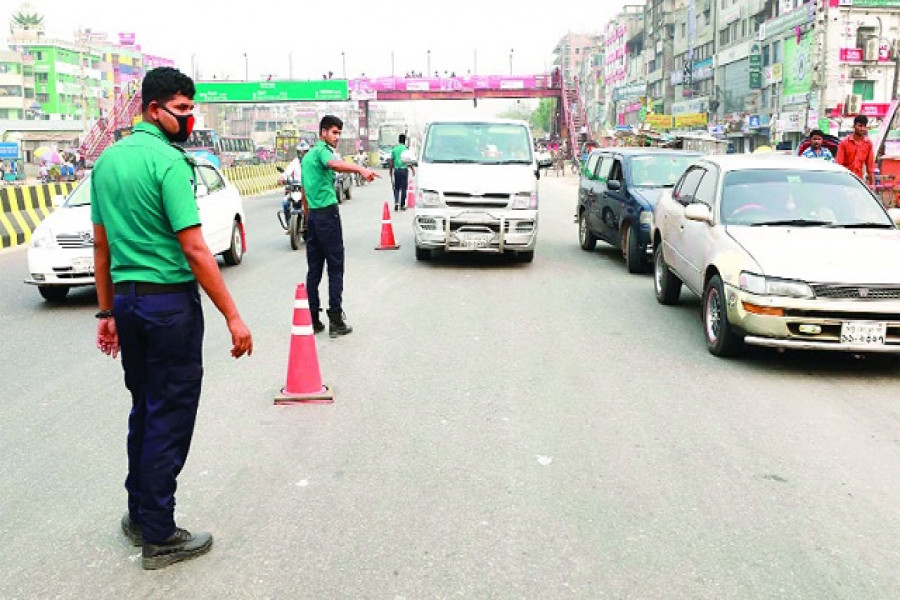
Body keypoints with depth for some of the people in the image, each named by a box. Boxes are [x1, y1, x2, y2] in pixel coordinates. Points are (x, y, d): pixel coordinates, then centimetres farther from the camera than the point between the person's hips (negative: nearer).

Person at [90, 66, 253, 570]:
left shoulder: (107, 160, 11)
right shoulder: (168, 160, -14)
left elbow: (101, 246, 14)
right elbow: (195, 250, -19)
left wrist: (108, 312, 19)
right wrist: (233, 317, -16)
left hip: (126, 300, 8)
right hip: (170, 301, -8)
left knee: (144, 409, 20)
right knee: (170, 416, 2)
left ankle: (139, 515, 32)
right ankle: (159, 537, 11)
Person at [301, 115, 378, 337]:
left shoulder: (307, 156, 20)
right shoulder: (322, 150, -8)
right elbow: (334, 164, -34)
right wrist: (361, 169, -50)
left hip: (312, 215, 9)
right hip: (328, 214, -9)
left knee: (313, 270, 8)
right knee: (335, 269, -5)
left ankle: (313, 320, 10)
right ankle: (335, 321, -6)